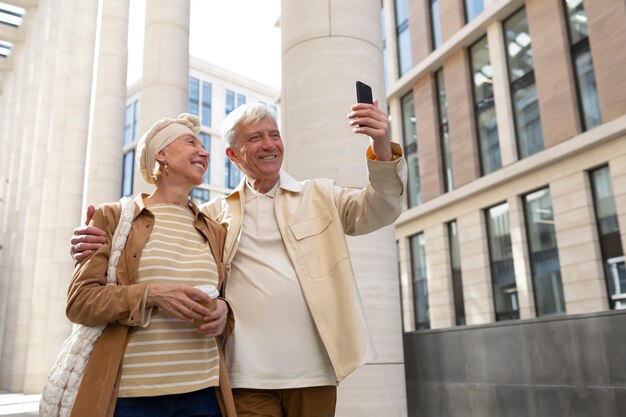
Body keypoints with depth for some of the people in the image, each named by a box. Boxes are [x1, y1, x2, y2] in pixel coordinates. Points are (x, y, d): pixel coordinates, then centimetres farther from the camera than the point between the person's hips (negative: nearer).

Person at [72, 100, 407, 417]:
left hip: (314, 373, 1)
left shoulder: (320, 196, 9)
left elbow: (377, 211, -3)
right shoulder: (215, 214, 10)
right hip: (249, 378, 0)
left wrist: (382, 153, -23)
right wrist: (100, 243, -14)